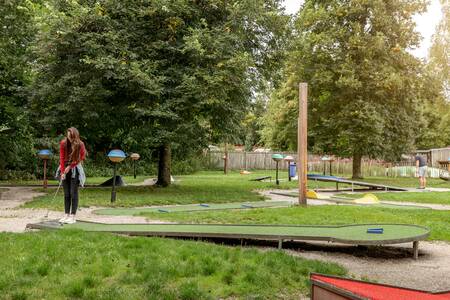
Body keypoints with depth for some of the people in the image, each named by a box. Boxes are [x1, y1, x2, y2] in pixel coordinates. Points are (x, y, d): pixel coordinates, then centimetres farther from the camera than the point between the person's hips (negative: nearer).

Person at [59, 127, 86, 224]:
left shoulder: (80, 145, -13)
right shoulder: (63, 143, -7)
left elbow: (81, 158, -6)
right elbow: (62, 158, -6)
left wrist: (70, 166, -11)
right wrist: (62, 171, -11)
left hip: (75, 169, -3)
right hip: (65, 169, 3)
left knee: (73, 193, -4)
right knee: (66, 193, 5)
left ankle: (72, 216, -2)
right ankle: (66, 215, 9)